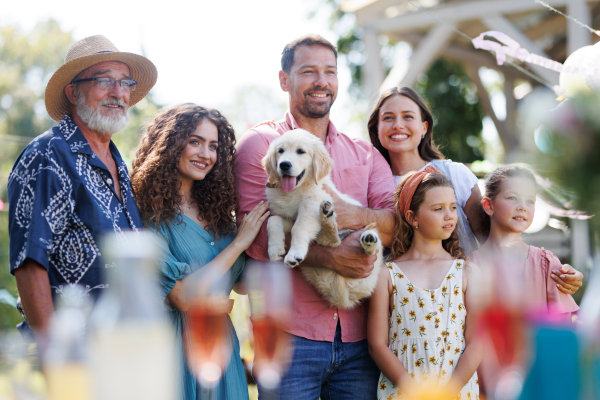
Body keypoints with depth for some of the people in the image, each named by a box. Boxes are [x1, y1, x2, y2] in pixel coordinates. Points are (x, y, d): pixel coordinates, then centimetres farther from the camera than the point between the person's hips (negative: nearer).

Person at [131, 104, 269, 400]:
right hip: (175, 347, -6)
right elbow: (185, 297, -21)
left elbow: (242, 283, 6)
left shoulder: (215, 211, 7)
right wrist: (239, 242, -15)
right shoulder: (149, 215, -14)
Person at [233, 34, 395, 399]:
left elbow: (399, 221, 3)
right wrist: (331, 258, -21)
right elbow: (256, 235, -9)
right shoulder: (261, 143, 3)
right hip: (289, 333, -4)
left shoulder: (365, 154, 17)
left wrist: (357, 217, -19)